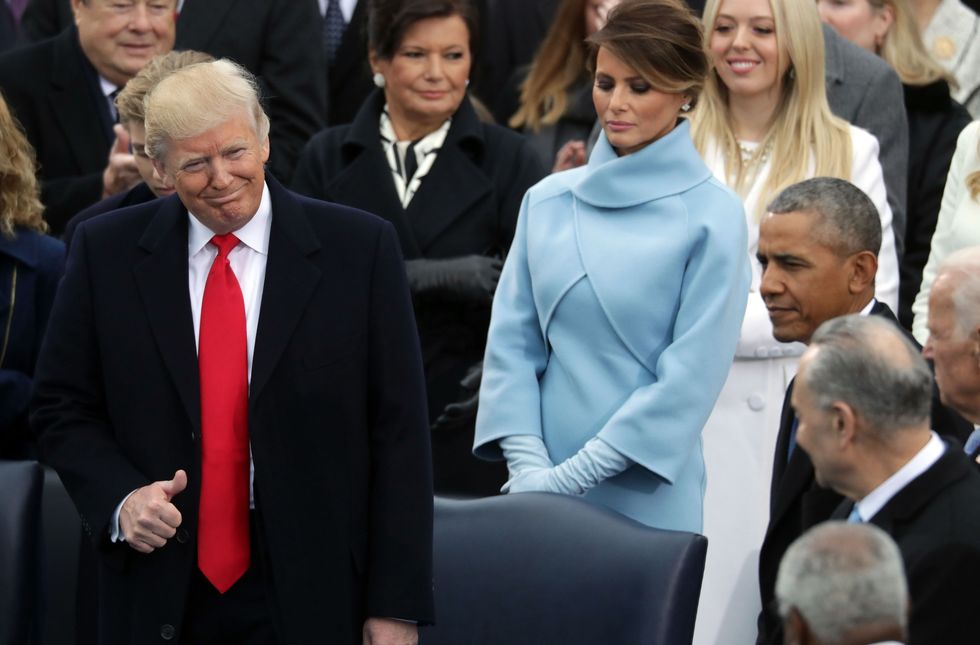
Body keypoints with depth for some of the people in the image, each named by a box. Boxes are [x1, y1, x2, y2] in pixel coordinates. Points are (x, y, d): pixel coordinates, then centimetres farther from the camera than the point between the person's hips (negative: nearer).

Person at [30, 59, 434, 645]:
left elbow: (398, 429, -2)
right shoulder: (107, 252, 2)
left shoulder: (358, 248, -3)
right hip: (159, 597, 1)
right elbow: (64, 408, 9)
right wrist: (121, 497, -11)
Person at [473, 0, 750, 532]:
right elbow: (512, 342, 6)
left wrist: (573, 475, -13)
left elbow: (693, 373, -9)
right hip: (542, 489, 3)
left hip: (645, 495, -3)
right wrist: (528, 464, -8)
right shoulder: (548, 200, 7)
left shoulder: (711, 216, -5)